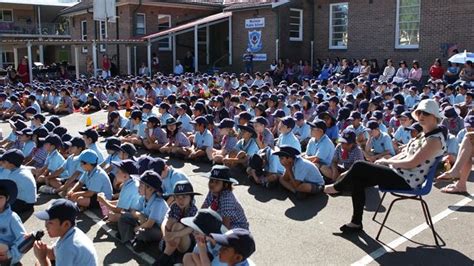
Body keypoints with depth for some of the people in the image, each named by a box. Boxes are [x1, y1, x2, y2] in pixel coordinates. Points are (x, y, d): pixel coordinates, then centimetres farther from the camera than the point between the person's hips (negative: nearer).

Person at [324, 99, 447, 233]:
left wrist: (387, 161, -10)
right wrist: (385, 161, 4)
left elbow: (411, 163, -23)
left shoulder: (435, 139, -18)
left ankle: (336, 187, 14)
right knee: (357, 179, 3)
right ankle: (356, 222, 10)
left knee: (359, 167, -14)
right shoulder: (425, 134, 13)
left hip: (406, 181, -10)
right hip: (399, 173, 10)